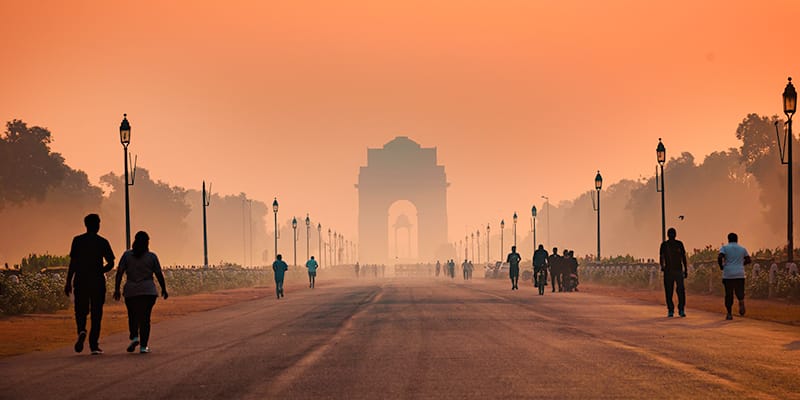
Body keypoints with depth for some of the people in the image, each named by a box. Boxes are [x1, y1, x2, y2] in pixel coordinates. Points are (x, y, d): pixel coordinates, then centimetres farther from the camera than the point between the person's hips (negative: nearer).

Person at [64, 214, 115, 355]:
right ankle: (94, 345, 2)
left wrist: (68, 282, 0)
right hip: (98, 281, 0)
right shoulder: (103, 242, 2)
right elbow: (111, 263, 1)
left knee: (81, 311, 11)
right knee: (96, 313, 6)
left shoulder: (77, 240, 2)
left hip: (81, 280, 0)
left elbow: (73, 263, -3)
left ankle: (81, 331, -20)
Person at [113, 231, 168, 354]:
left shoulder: (127, 255, 1)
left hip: (131, 292, 1)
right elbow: (159, 274, 2)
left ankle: (134, 337, -6)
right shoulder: (152, 256, 0)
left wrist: (117, 289, 2)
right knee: (145, 318, 4)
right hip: (148, 292, -1)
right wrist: (164, 289, 13)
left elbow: (119, 273, -2)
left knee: (132, 316, 16)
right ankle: (143, 346, 0)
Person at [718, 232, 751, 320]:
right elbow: (748, 260, 11)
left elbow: (719, 258, -13)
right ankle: (741, 302, -23)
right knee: (739, 292, 10)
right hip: (740, 274, 1)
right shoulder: (742, 249, 11)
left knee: (729, 294, 7)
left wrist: (721, 266, 4)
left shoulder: (724, 248, 2)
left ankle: (729, 314, 4)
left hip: (728, 274, -1)